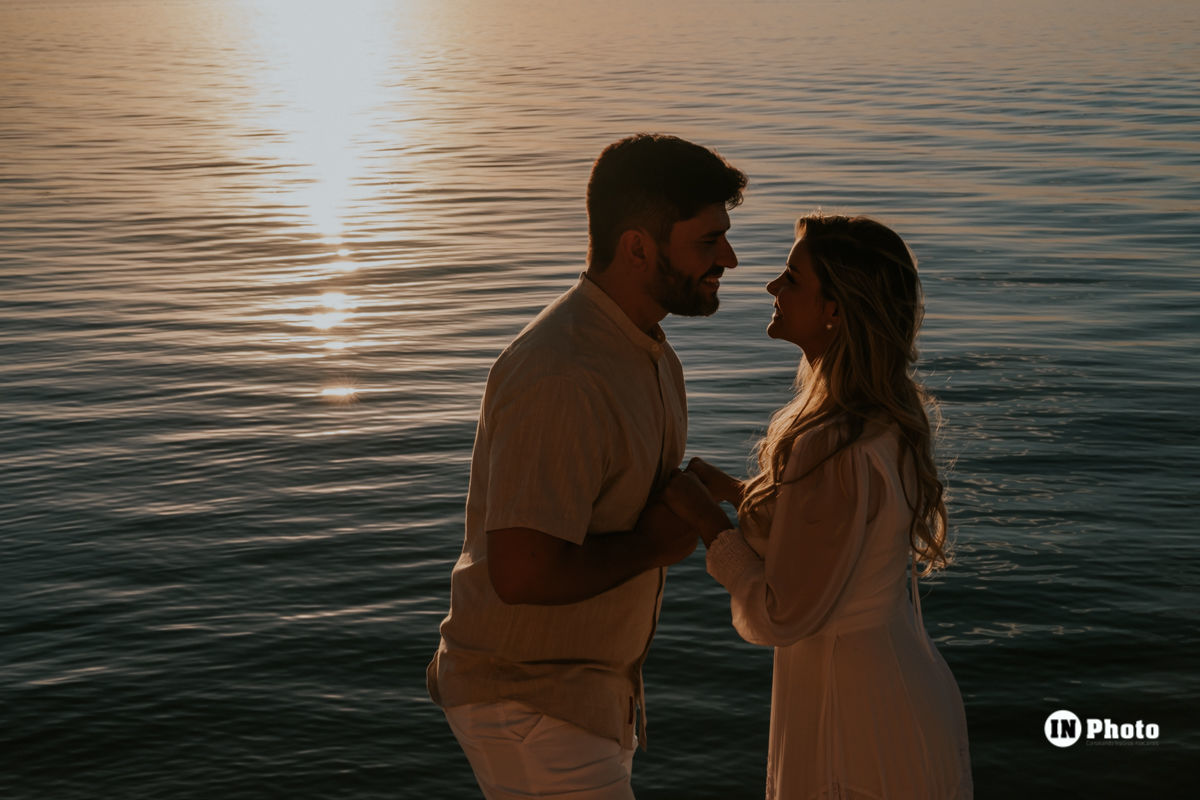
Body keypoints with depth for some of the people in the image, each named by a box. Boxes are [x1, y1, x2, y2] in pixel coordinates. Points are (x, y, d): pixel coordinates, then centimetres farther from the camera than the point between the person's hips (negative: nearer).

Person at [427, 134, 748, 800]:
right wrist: (653, 545, -19)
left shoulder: (646, 349, 6)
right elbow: (523, 573, -33)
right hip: (527, 700, -10)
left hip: (593, 687, 10)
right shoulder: (563, 376, -28)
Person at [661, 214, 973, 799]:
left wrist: (704, 517, -12)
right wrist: (733, 490, 10)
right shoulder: (889, 414, 0)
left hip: (861, 734, -9)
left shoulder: (836, 449, -29)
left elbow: (781, 616, -22)